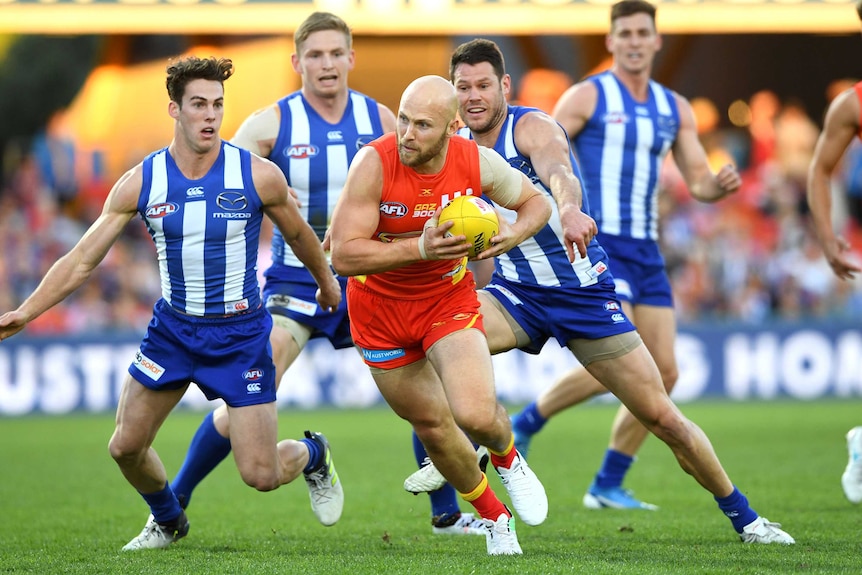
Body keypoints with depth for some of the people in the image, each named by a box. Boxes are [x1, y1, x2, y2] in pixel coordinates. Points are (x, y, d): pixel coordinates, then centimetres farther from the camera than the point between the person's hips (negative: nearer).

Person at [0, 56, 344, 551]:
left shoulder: (259, 176, -12)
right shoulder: (141, 183, -8)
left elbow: (299, 235, 8)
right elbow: (82, 260, -5)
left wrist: (327, 283, 24)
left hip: (240, 333, -3)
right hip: (172, 328, 3)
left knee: (261, 476, -6)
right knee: (126, 447, -1)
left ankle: (313, 453, 31)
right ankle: (168, 522, 32)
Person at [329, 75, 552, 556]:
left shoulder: (479, 163, -17)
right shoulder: (374, 164, -25)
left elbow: (536, 200, 3)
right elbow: (344, 255, -29)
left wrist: (513, 235, -19)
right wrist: (421, 249, -40)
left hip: (449, 299, 0)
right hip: (380, 307, 0)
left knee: (476, 416, -21)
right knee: (433, 426, 11)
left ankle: (509, 459, 17)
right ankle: (494, 517, 35)